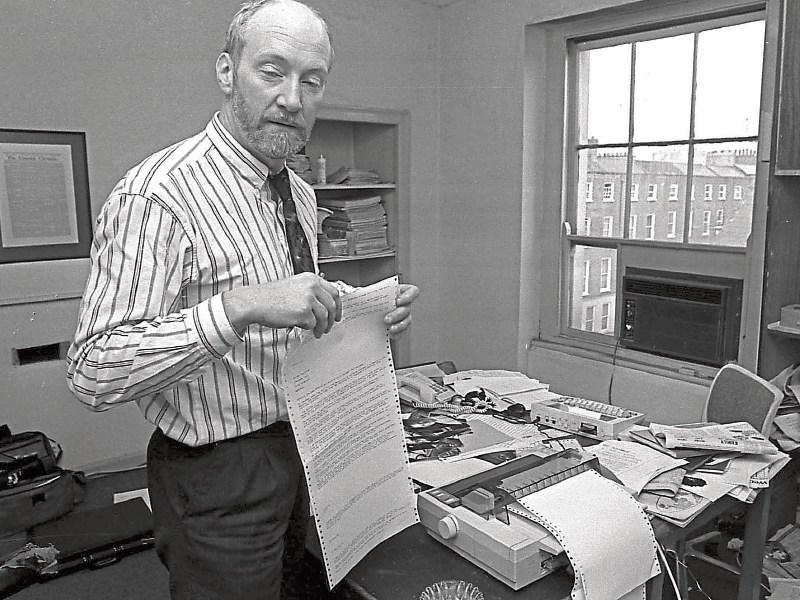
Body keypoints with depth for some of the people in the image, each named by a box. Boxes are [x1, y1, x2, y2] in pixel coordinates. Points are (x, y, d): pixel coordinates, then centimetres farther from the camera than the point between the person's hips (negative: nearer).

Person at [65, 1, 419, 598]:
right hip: (218, 475, -8)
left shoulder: (299, 194, 5)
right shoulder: (158, 194, -22)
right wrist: (240, 306, -39)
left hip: (300, 451, 8)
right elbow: (93, 373, -27)